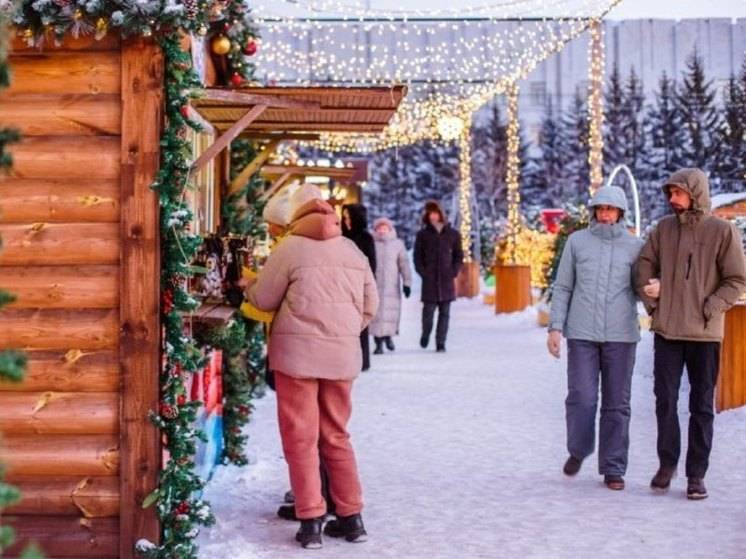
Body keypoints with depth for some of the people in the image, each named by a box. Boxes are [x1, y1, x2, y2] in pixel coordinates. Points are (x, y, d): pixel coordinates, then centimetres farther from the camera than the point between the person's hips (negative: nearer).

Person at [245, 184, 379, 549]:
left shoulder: (291, 247, -4)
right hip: (342, 355, 4)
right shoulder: (353, 251, 10)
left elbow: (264, 300, 1)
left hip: (297, 353, -4)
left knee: (300, 438, 3)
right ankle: (351, 517, 16)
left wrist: (247, 287, 21)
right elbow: (370, 305, 12)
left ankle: (311, 521, 2)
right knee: (336, 437, 15)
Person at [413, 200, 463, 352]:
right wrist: (423, 273, -5)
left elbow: (458, 255, 11)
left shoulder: (452, 234, 7)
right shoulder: (422, 235, 5)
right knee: (428, 310, -3)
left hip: (447, 280, 1)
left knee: (444, 313, 0)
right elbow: (417, 256, 6)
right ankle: (425, 334, 23)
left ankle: (440, 342, 5)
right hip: (429, 280, -1)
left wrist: (454, 272, -1)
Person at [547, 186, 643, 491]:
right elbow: (562, 288, 6)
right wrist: (555, 327, -2)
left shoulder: (635, 246, 5)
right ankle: (578, 449, 21)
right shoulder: (577, 241, 5)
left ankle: (613, 469, 12)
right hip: (582, 334, 0)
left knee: (616, 404, 3)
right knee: (581, 398, -6)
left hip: (620, 336, 0)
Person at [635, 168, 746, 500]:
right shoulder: (664, 229, 5)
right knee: (665, 401, 6)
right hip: (667, 330, 3)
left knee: (702, 406, 6)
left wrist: (708, 310, -12)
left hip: (704, 333, -2)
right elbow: (645, 265, 13)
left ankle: (696, 475, 13)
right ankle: (667, 464, 22)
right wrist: (651, 302, 2)